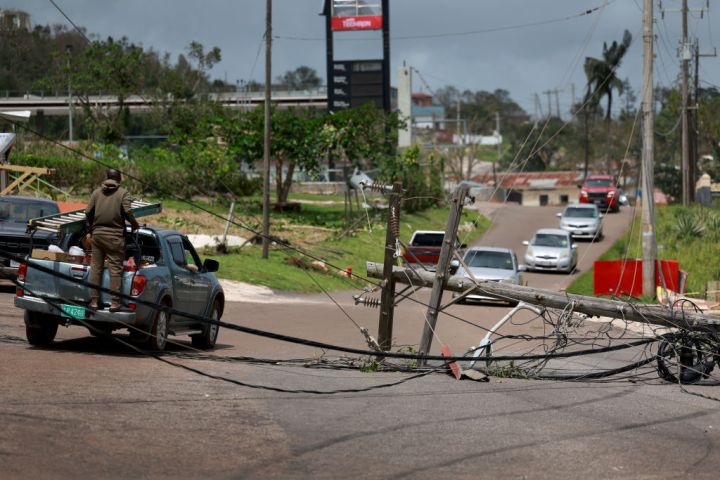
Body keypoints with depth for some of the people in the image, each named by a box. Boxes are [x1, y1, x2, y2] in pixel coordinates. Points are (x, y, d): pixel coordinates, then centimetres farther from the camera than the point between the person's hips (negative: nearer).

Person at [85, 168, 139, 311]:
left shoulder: (97, 192, 9)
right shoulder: (123, 193, -1)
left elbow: (88, 212, 5)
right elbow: (127, 211, -12)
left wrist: (90, 229, 19)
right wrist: (134, 225, 4)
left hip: (97, 234, 3)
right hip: (115, 235, -3)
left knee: (96, 268, 8)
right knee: (115, 268, -2)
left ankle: (94, 301, 7)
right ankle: (115, 302, -8)